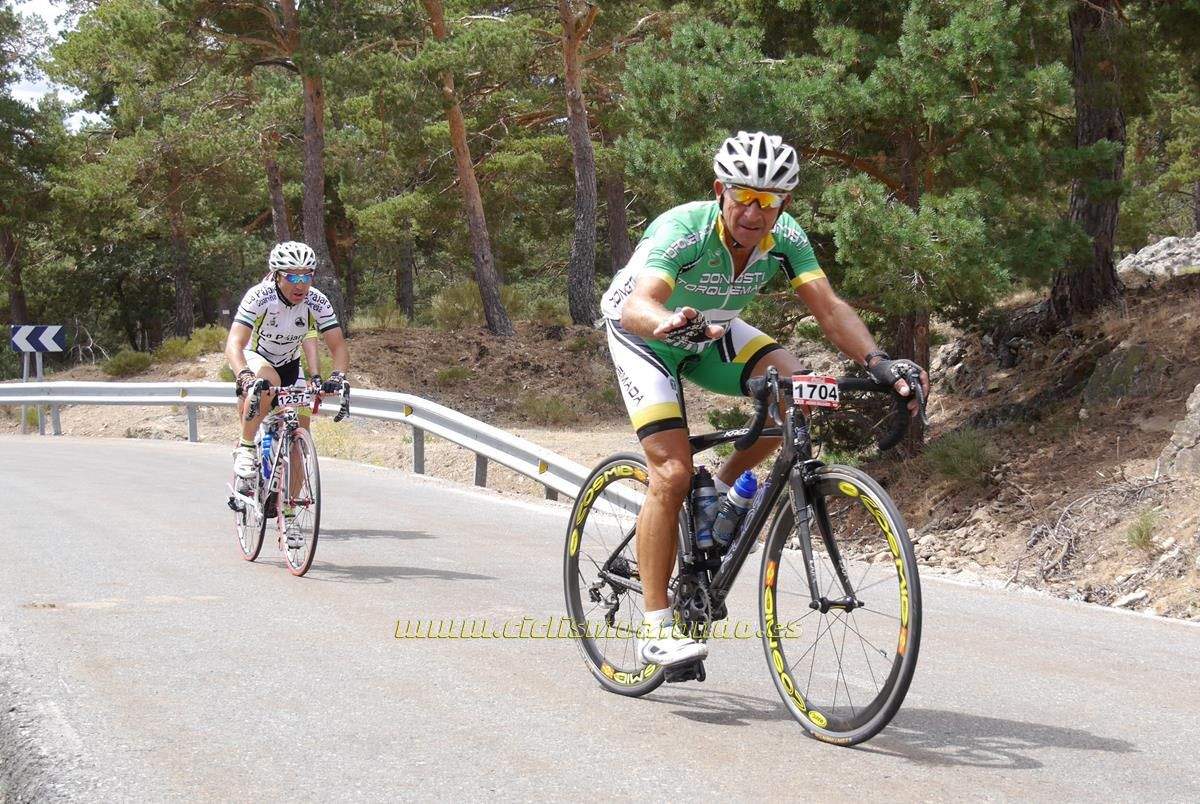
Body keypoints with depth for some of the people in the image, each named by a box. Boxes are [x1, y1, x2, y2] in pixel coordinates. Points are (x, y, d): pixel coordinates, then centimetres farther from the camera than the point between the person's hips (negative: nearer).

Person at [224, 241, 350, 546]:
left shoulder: (317, 302, -21)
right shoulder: (259, 297, -30)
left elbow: (338, 346, -21)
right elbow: (234, 345, -39)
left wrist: (337, 377, -41)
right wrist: (245, 377, -57)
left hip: (289, 366, 3)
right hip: (255, 359, -3)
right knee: (267, 379, -40)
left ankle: (289, 516, 5)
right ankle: (245, 449, -20)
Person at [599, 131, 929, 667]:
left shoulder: (785, 238, -21)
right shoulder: (682, 230, -35)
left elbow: (828, 307, -26)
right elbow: (638, 307, -50)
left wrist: (878, 363, -43)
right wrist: (671, 323, -73)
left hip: (710, 332, 5)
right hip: (644, 335, -5)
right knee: (672, 473, -19)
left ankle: (723, 491, 2)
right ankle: (655, 626, -10)